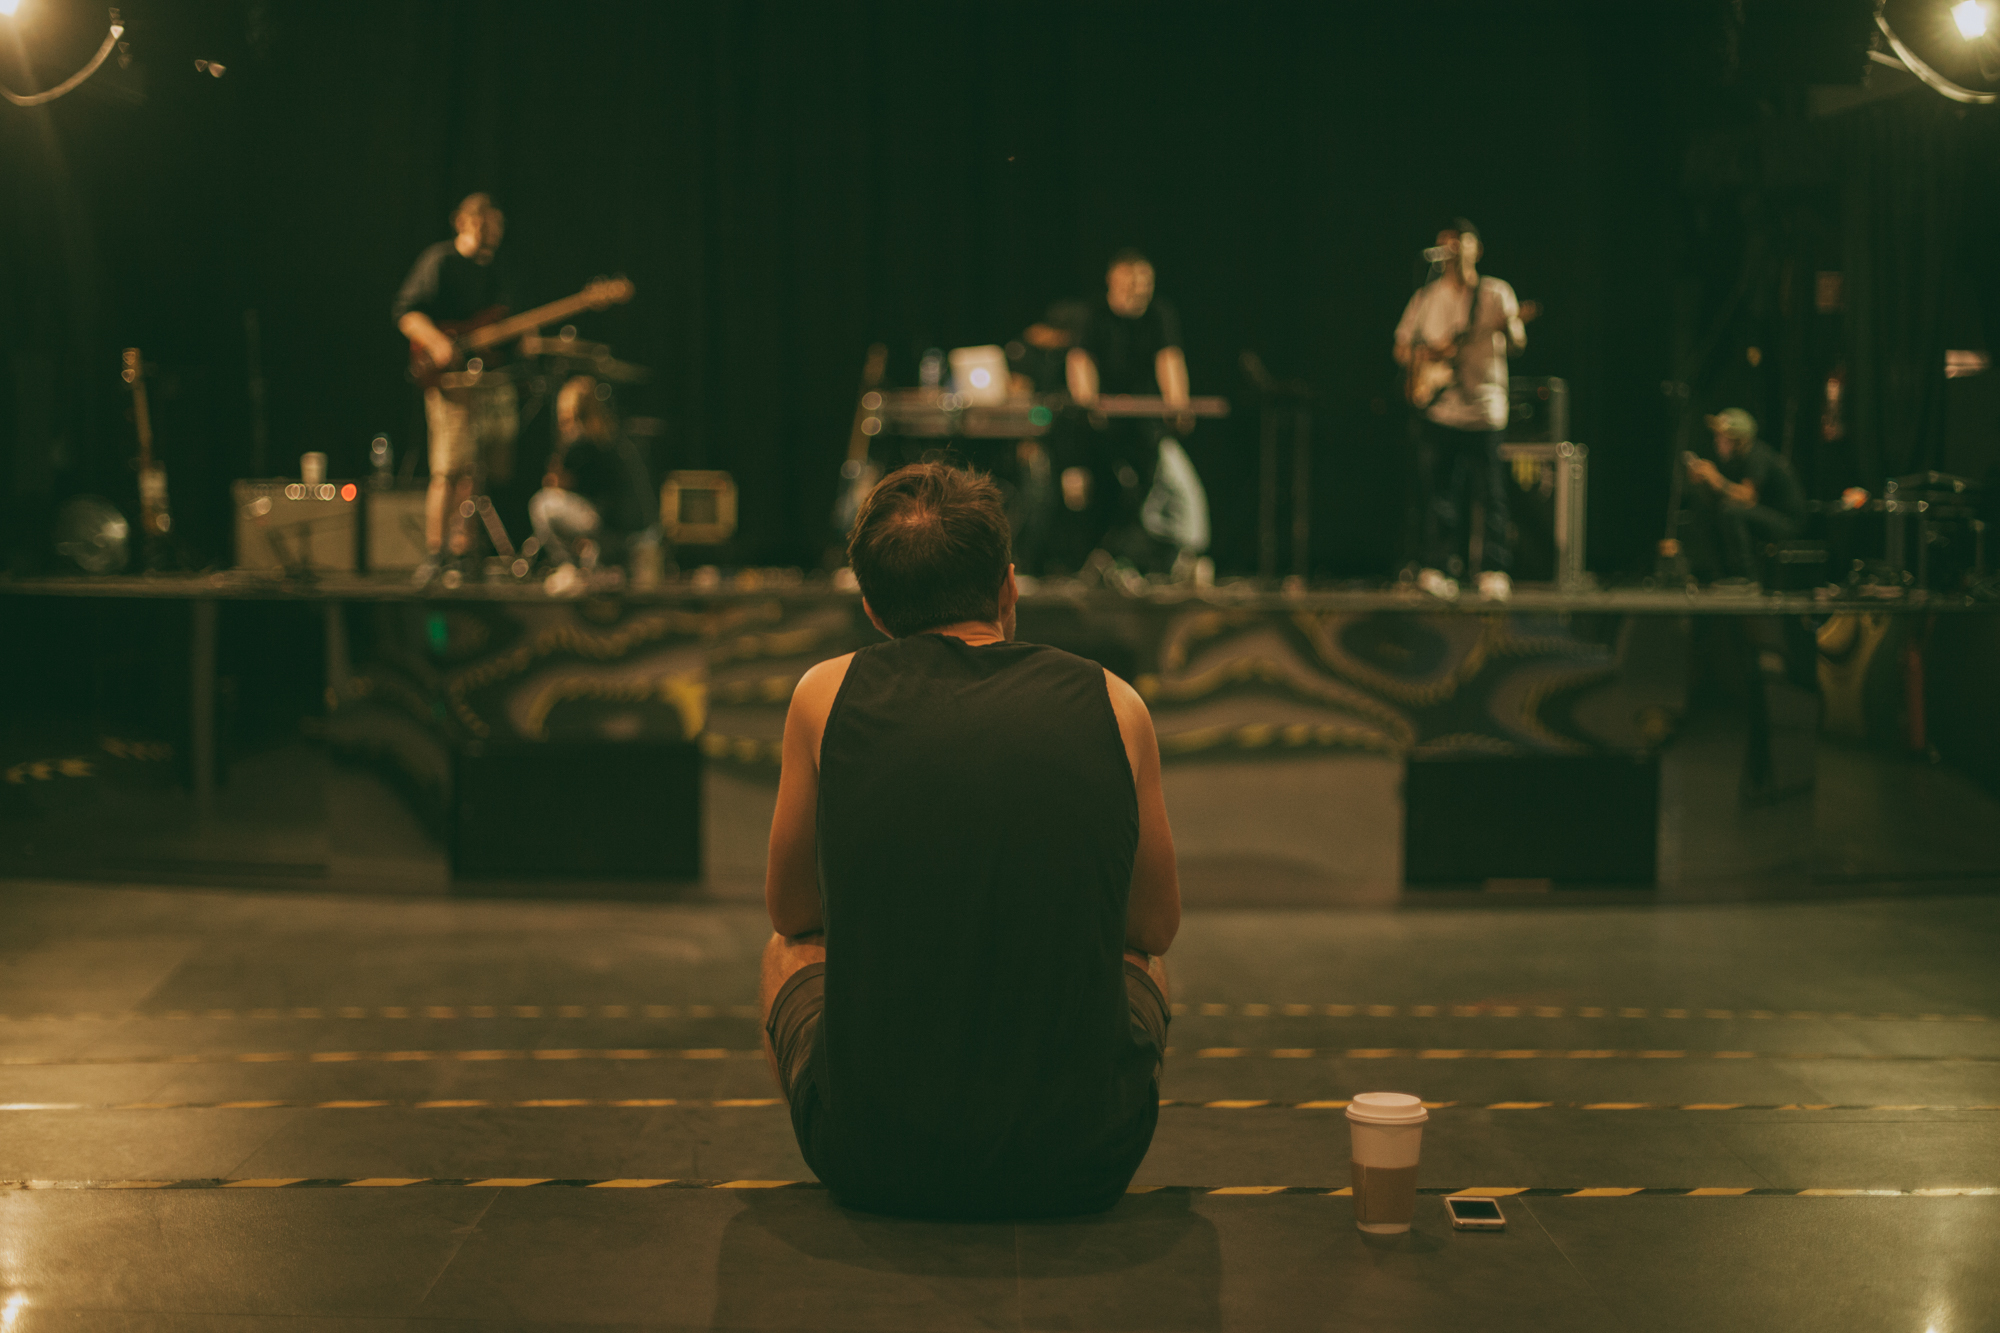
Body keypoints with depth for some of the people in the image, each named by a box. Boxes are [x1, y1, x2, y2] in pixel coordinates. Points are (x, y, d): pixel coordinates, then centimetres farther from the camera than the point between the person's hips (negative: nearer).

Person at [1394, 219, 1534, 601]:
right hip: (1439, 408, 2)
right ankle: (1438, 569, 5)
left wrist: (1509, 326, -24)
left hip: (1484, 409, -2)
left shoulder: (1496, 293, 6)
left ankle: (1494, 571, 4)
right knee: (1440, 494, 1)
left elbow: (1517, 343, -2)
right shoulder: (1426, 297, 12)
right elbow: (1402, 348, 14)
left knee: (1491, 494, -2)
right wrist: (1430, 351, -6)